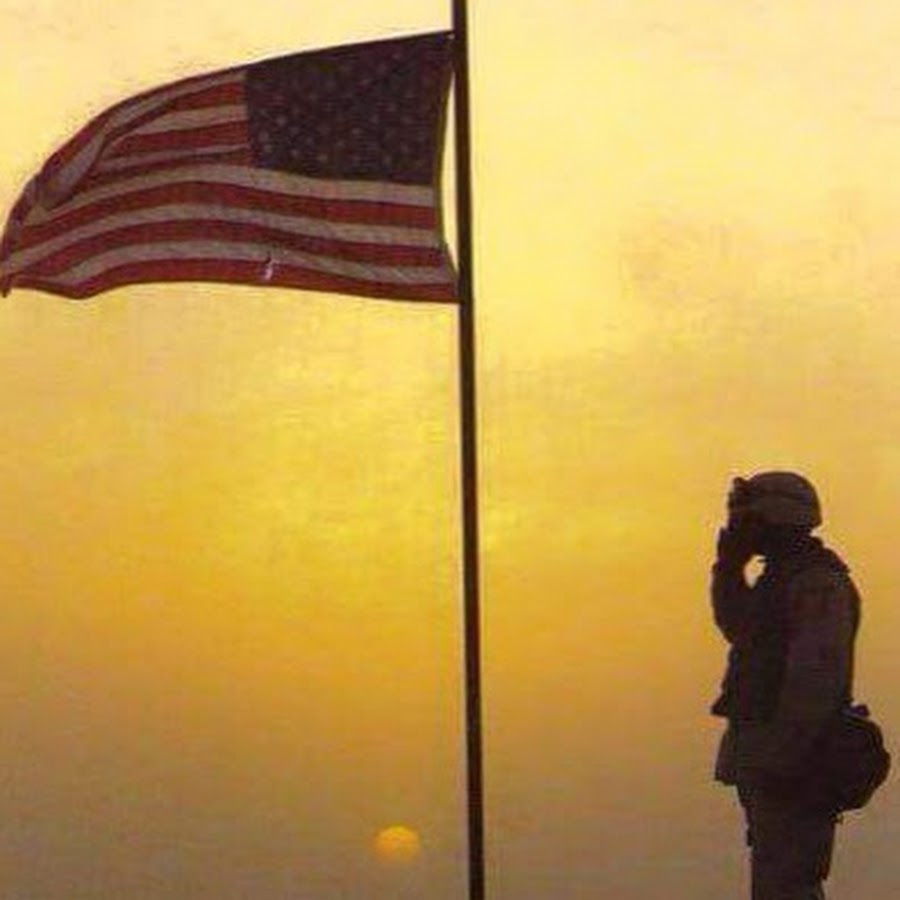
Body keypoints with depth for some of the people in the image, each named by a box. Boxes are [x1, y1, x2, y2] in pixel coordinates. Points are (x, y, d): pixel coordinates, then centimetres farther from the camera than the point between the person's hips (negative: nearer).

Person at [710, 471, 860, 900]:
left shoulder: (820, 584, -15)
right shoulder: (784, 578, 17)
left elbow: (817, 673, -23)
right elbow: (738, 627, 32)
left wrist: (784, 757, -28)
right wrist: (730, 564, 19)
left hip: (794, 758, -11)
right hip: (765, 756, 11)